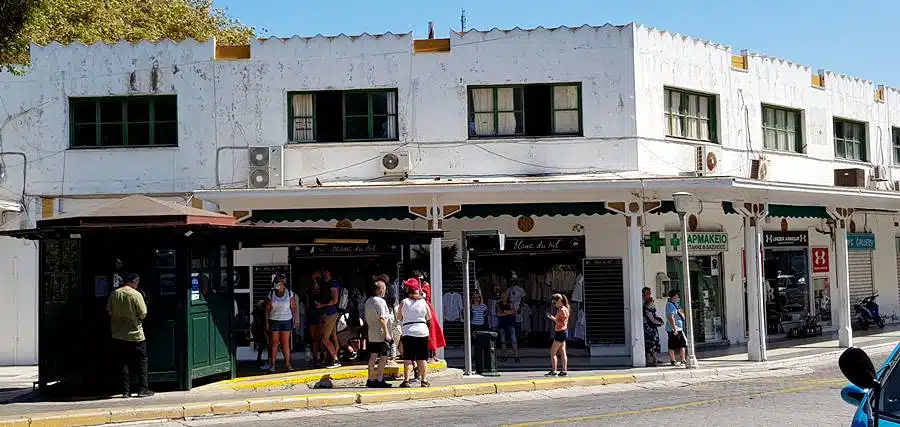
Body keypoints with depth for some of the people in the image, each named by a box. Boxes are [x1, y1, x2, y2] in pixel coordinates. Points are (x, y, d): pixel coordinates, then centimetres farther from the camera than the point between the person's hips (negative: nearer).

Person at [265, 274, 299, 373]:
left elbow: (294, 308, 2)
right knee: (274, 343, -1)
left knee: (285, 343, -1)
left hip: (286, 321, 0)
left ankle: (287, 364, 4)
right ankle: (272, 365, 3)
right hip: (274, 321, 0)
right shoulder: (271, 294, 2)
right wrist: (266, 322, -1)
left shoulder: (289, 294, 1)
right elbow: (267, 309, 4)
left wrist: (296, 319, -3)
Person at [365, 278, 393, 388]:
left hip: (371, 334, 8)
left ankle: (371, 380, 12)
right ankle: (379, 380, -2)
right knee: (383, 356, -2)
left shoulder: (368, 301, 12)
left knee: (373, 356, 10)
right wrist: (387, 333, -19)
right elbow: (382, 319, -20)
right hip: (381, 334, -8)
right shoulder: (380, 301, -14)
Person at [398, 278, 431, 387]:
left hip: (408, 332, -1)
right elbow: (429, 317, 9)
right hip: (422, 331, 1)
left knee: (408, 357, -1)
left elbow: (399, 318, 4)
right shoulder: (423, 302, 1)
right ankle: (424, 380, 6)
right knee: (422, 357, 6)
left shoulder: (404, 302, -3)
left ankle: (406, 380, -8)